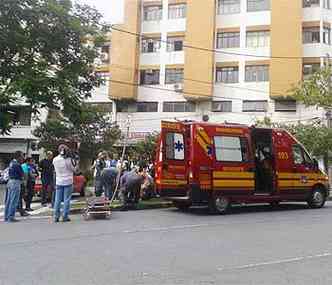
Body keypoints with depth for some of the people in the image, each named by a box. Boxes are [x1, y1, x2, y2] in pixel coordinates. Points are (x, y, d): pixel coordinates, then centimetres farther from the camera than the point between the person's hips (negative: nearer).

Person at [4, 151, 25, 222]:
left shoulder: (12, 162, 12)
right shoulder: (17, 164, -16)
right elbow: (22, 174, -14)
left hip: (10, 182, 9)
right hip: (16, 182, -9)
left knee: (8, 200, 12)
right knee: (14, 201, -5)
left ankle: (6, 217, 18)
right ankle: (11, 217, -3)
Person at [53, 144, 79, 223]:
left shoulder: (55, 159, -2)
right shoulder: (69, 160, -13)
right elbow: (74, 169, -5)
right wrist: (76, 162, 7)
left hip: (58, 182, 3)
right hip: (68, 182, -3)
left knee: (57, 200, 7)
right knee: (66, 200, 2)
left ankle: (56, 217, 8)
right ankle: (65, 217, 3)